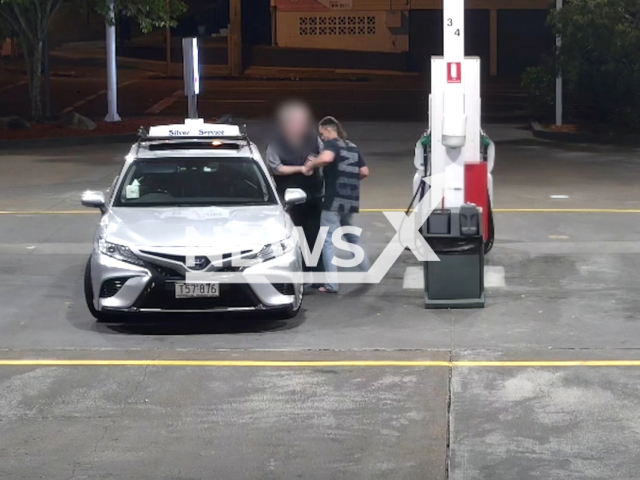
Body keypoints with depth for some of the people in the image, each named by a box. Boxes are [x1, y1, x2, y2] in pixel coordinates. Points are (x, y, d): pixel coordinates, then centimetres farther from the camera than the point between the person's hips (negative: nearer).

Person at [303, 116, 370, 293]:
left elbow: (326, 158, -30)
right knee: (352, 237, 25)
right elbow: (364, 172, 14)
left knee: (329, 241, -6)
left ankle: (332, 283, -13)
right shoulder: (353, 148, 16)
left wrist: (310, 164, -15)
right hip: (350, 200, 7)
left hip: (334, 200, -7)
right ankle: (367, 270, 30)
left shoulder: (332, 144, -7)